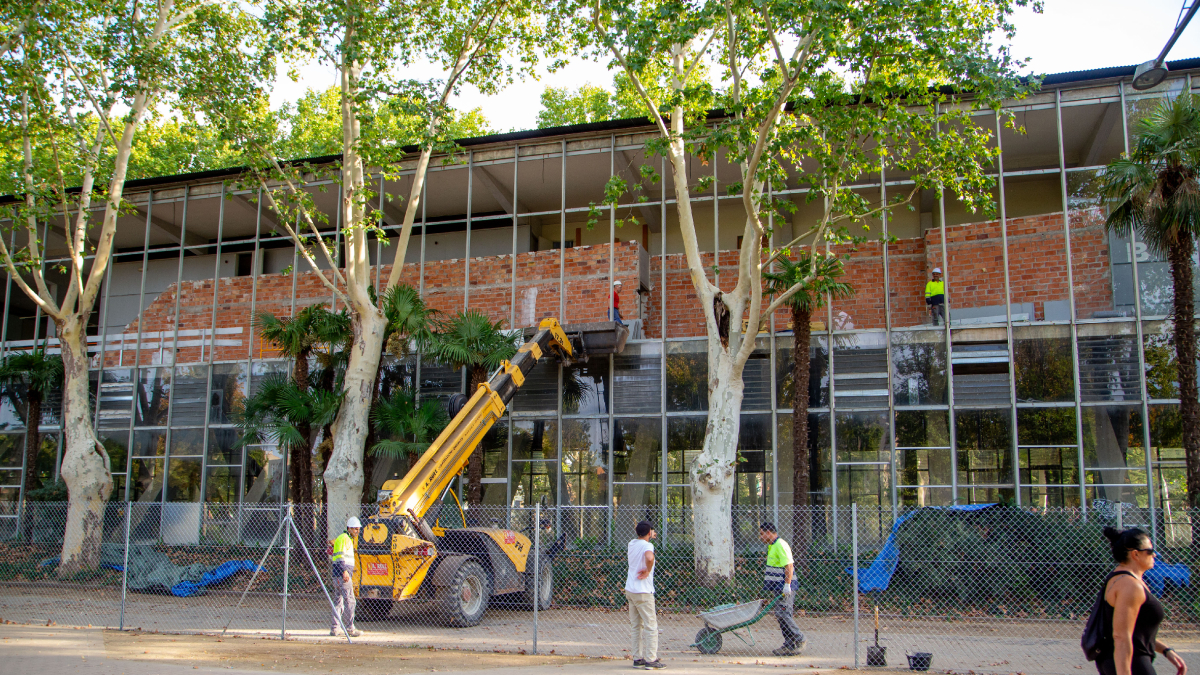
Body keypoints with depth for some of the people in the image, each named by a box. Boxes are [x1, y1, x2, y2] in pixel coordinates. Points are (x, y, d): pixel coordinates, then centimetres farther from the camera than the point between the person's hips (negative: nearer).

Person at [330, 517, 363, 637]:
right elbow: (340, 556, -18)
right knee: (349, 600, -10)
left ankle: (333, 628, 13)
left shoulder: (349, 539, 24)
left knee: (338, 600, 11)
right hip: (342, 573, -11)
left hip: (339, 575, 11)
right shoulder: (343, 538, -8)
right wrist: (344, 571, -27)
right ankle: (349, 628, -9)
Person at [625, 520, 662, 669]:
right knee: (650, 626, -2)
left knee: (636, 626, 13)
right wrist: (648, 570, -22)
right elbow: (649, 557, -37)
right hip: (643, 591, -8)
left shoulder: (632, 543, 9)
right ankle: (651, 659, -2)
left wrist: (640, 532, 29)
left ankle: (637, 658, 15)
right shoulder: (647, 545, -15)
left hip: (630, 589, 8)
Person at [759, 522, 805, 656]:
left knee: (782, 614, -13)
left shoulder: (781, 546, -15)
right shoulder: (773, 546, 18)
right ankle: (789, 645, 11)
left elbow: (789, 566, -22)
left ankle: (800, 640, -5)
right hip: (779, 588, 10)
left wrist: (787, 585, -25)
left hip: (785, 588, -10)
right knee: (781, 615, 8)